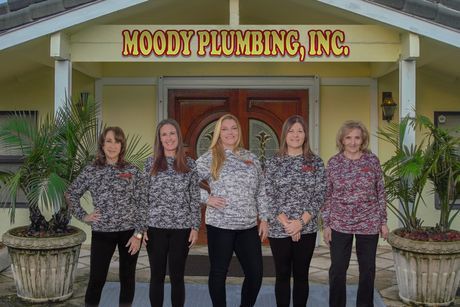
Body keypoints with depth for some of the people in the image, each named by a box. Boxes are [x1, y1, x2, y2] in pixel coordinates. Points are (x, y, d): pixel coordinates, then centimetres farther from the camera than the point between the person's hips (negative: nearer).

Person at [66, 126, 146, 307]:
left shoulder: (133, 171, 0)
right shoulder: (91, 171, 2)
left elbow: (141, 203, -2)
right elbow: (71, 194, 13)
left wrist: (138, 233, -7)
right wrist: (82, 216, 1)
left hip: (129, 231, 0)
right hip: (102, 232, 0)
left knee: (127, 278, 10)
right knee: (96, 278, 3)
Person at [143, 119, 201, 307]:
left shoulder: (189, 164, 4)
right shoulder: (151, 163, 3)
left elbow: (195, 198, 4)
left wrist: (195, 226, -1)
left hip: (181, 228, 0)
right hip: (155, 227, 0)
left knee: (177, 275, 8)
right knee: (157, 275, 8)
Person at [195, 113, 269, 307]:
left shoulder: (250, 158, 9)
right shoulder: (208, 158, -2)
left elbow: (261, 191, 12)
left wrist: (264, 218, 7)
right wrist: (207, 199, -11)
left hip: (248, 226, 4)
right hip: (220, 225, -4)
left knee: (256, 273, 7)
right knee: (219, 273, 7)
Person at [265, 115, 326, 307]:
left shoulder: (316, 162, 2)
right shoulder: (274, 163, 1)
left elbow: (320, 195, -3)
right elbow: (269, 196, -3)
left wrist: (301, 223, -13)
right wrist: (286, 224, -13)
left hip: (307, 229, 0)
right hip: (279, 229, 0)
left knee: (301, 275, 10)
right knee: (282, 275, 9)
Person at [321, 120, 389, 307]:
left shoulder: (372, 160, -2)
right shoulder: (333, 163, -3)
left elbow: (380, 193, 3)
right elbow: (327, 195, 0)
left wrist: (383, 221, 2)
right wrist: (326, 224, -3)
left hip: (369, 224, 1)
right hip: (339, 224, -1)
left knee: (367, 269, 12)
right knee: (337, 269, 5)